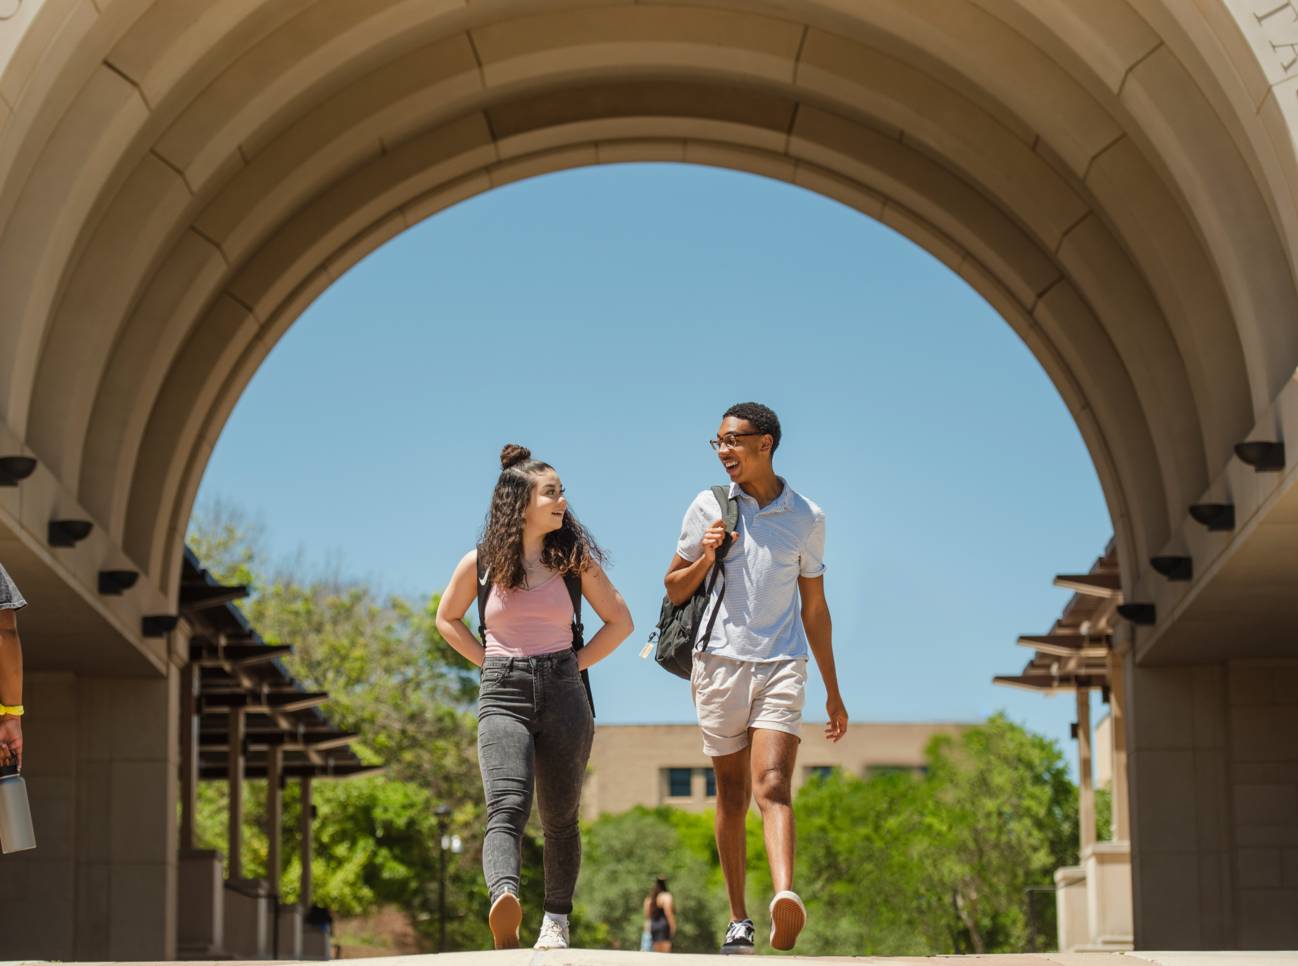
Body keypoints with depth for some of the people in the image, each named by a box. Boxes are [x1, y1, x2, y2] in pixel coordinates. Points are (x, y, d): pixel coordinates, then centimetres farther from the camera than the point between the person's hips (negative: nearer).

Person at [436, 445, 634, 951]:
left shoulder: (574, 558, 5)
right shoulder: (481, 563, 3)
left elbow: (620, 620, 13)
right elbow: (447, 618, 20)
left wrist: (575, 663, 3)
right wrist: (488, 661, 7)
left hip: (563, 694, 2)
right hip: (503, 697, -2)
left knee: (560, 815, 6)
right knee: (507, 807, -22)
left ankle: (556, 922, 20)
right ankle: (504, 906, -43)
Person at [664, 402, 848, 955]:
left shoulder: (807, 518, 10)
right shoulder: (709, 507, 7)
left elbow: (814, 608, 17)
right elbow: (673, 589, 13)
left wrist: (833, 692, 18)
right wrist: (706, 558, -9)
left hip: (783, 665, -1)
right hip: (720, 661, 1)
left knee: (772, 786, -18)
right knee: (732, 796, 5)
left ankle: (785, 898, -35)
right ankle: (738, 920, 12)